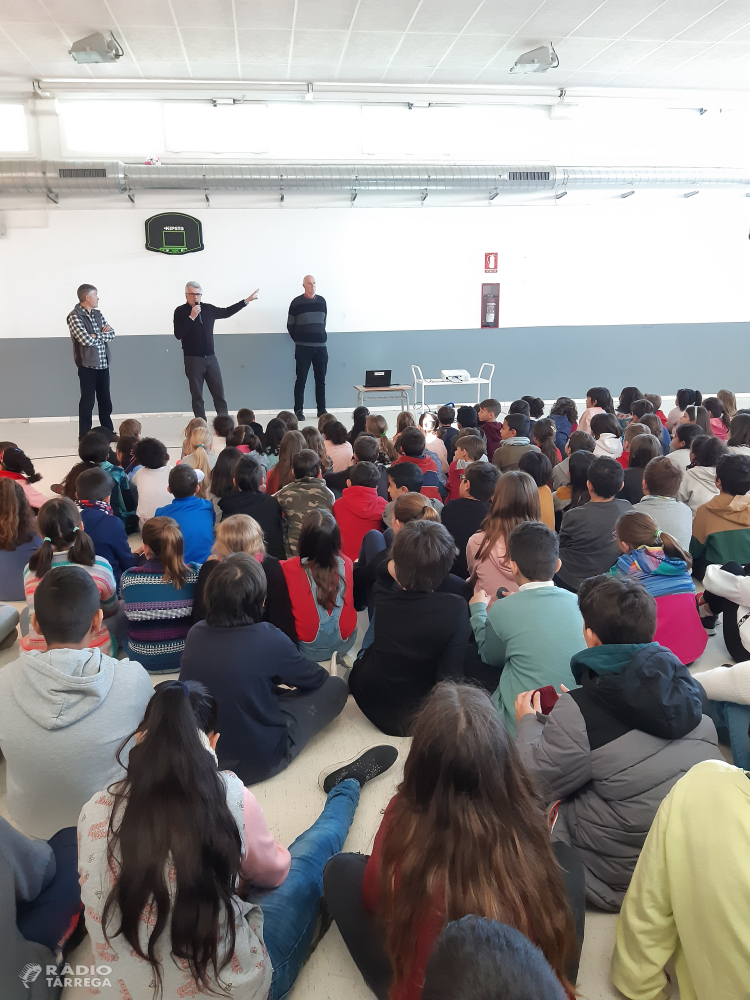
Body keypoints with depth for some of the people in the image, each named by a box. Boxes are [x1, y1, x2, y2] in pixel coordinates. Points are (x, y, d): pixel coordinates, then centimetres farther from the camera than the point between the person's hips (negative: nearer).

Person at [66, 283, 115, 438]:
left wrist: (96, 336, -12)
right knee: (88, 401, -1)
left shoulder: (97, 314, 13)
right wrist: (102, 334, -5)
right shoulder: (74, 316, -10)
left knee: (105, 400, 12)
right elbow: (86, 340, -20)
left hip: (103, 364, 7)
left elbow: (111, 334, 4)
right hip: (87, 365, -6)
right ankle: (84, 436, 7)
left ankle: (108, 432, 23)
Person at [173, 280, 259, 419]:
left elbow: (226, 312, 20)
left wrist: (247, 300, 20)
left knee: (219, 393, 3)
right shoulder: (180, 312, -5)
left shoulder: (209, 308, 6)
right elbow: (178, 334, -15)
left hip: (211, 358, 4)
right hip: (193, 359, -4)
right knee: (197, 396, 2)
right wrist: (191, 317, -20)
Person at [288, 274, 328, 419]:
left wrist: (321, 337, 14)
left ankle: (322, 410, 15)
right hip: (303, 347, -3)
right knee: (301, 380, -1)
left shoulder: (322, 301, 8)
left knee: (321, 380, 7)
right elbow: (290, 325, 3)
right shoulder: (296, 302, -3)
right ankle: (299, 411, 4)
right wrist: (299, 340, 6)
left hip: (321, 347, 3)